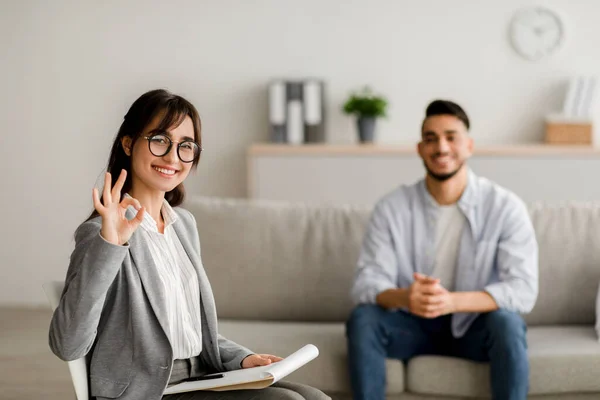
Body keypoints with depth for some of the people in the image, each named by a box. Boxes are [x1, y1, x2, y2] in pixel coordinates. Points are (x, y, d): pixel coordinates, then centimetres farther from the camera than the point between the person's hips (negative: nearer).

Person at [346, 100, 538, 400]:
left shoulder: (505, 206, -13)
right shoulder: (391, 208, -8)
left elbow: (523, 289, -21)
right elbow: (366, 284, -14)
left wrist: (453, 301, -39)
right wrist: (403, 297, -39)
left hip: (475, 325, -1)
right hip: (415, 326, 2)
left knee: (506, 322, -33)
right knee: (362, 319, -25)